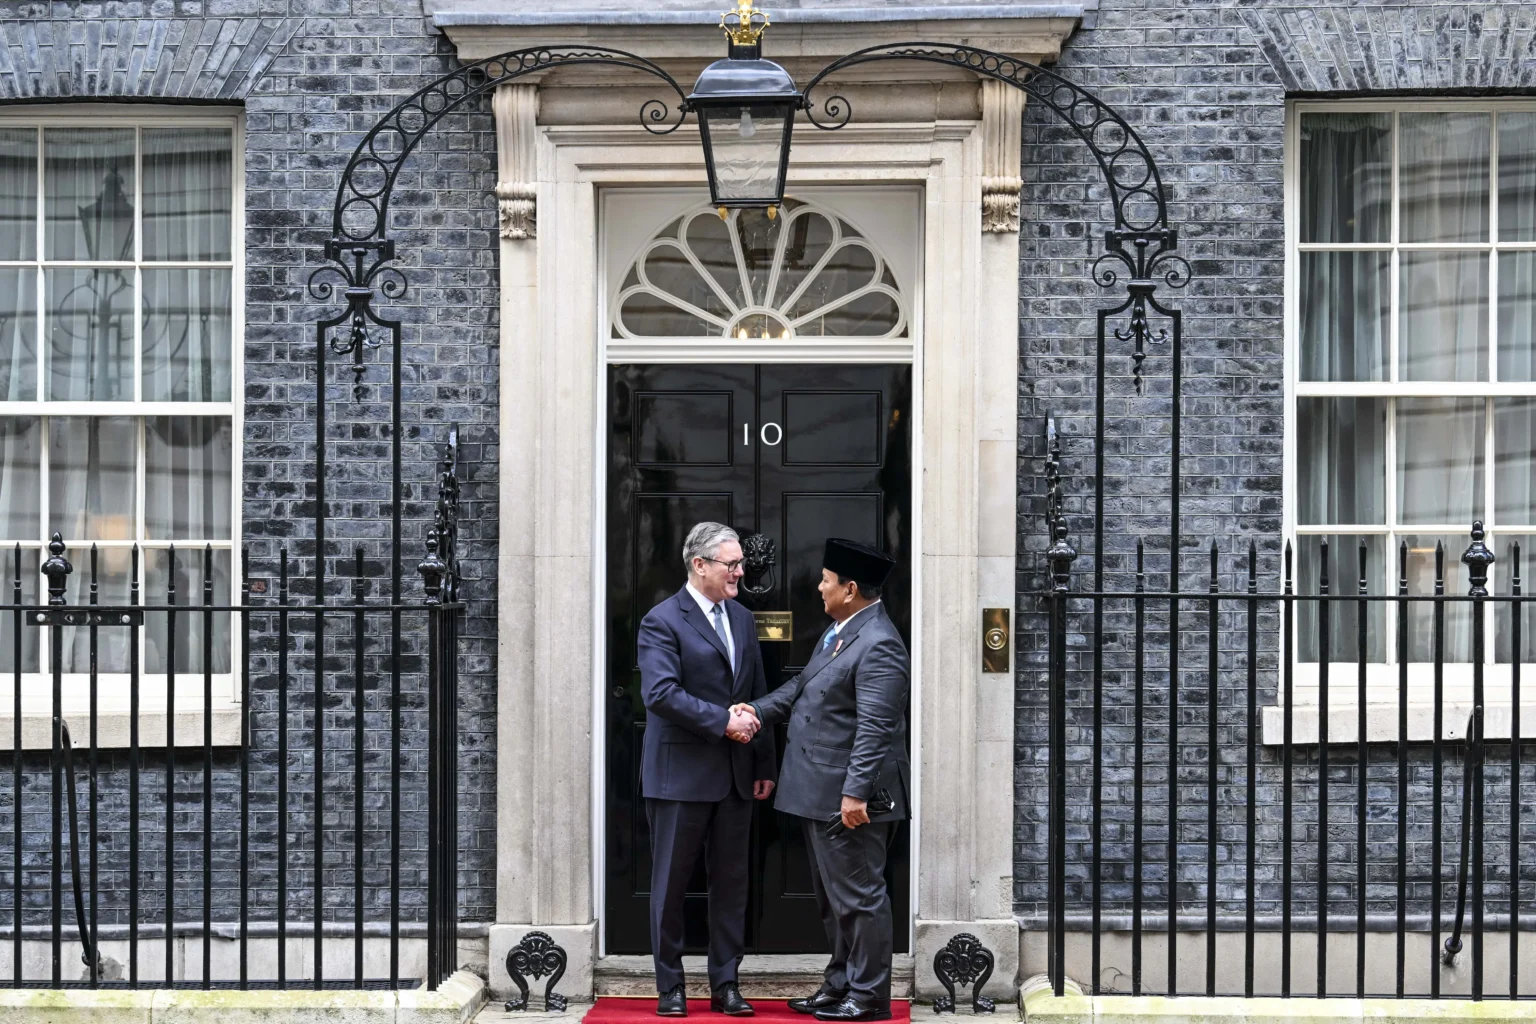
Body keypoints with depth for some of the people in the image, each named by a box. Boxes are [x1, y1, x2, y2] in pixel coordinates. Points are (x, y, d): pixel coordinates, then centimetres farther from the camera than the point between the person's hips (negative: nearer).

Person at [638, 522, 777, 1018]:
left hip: (736, 776, 6)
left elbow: (758, 695, 15)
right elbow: (660, 693, -20)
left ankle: (725, 985, 19)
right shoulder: (662, 621, -9)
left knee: (732, 883, 9)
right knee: (670, 883, 4)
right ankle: (670, 988, 15)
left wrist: (764, 764, 11)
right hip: (681, 775, -6)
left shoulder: (742, 619, 12)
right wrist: (723, 721, -19)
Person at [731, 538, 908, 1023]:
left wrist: (856, 793, -27)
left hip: (851, 799, -11)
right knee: (832, 898, 19)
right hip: (821, 795, 11)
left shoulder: (878, 645, -20)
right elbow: (803, 685, 20)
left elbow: (875, 728, -25)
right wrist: (759, 710, 5)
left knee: (859, 896, 0)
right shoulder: (839, 630, 12)